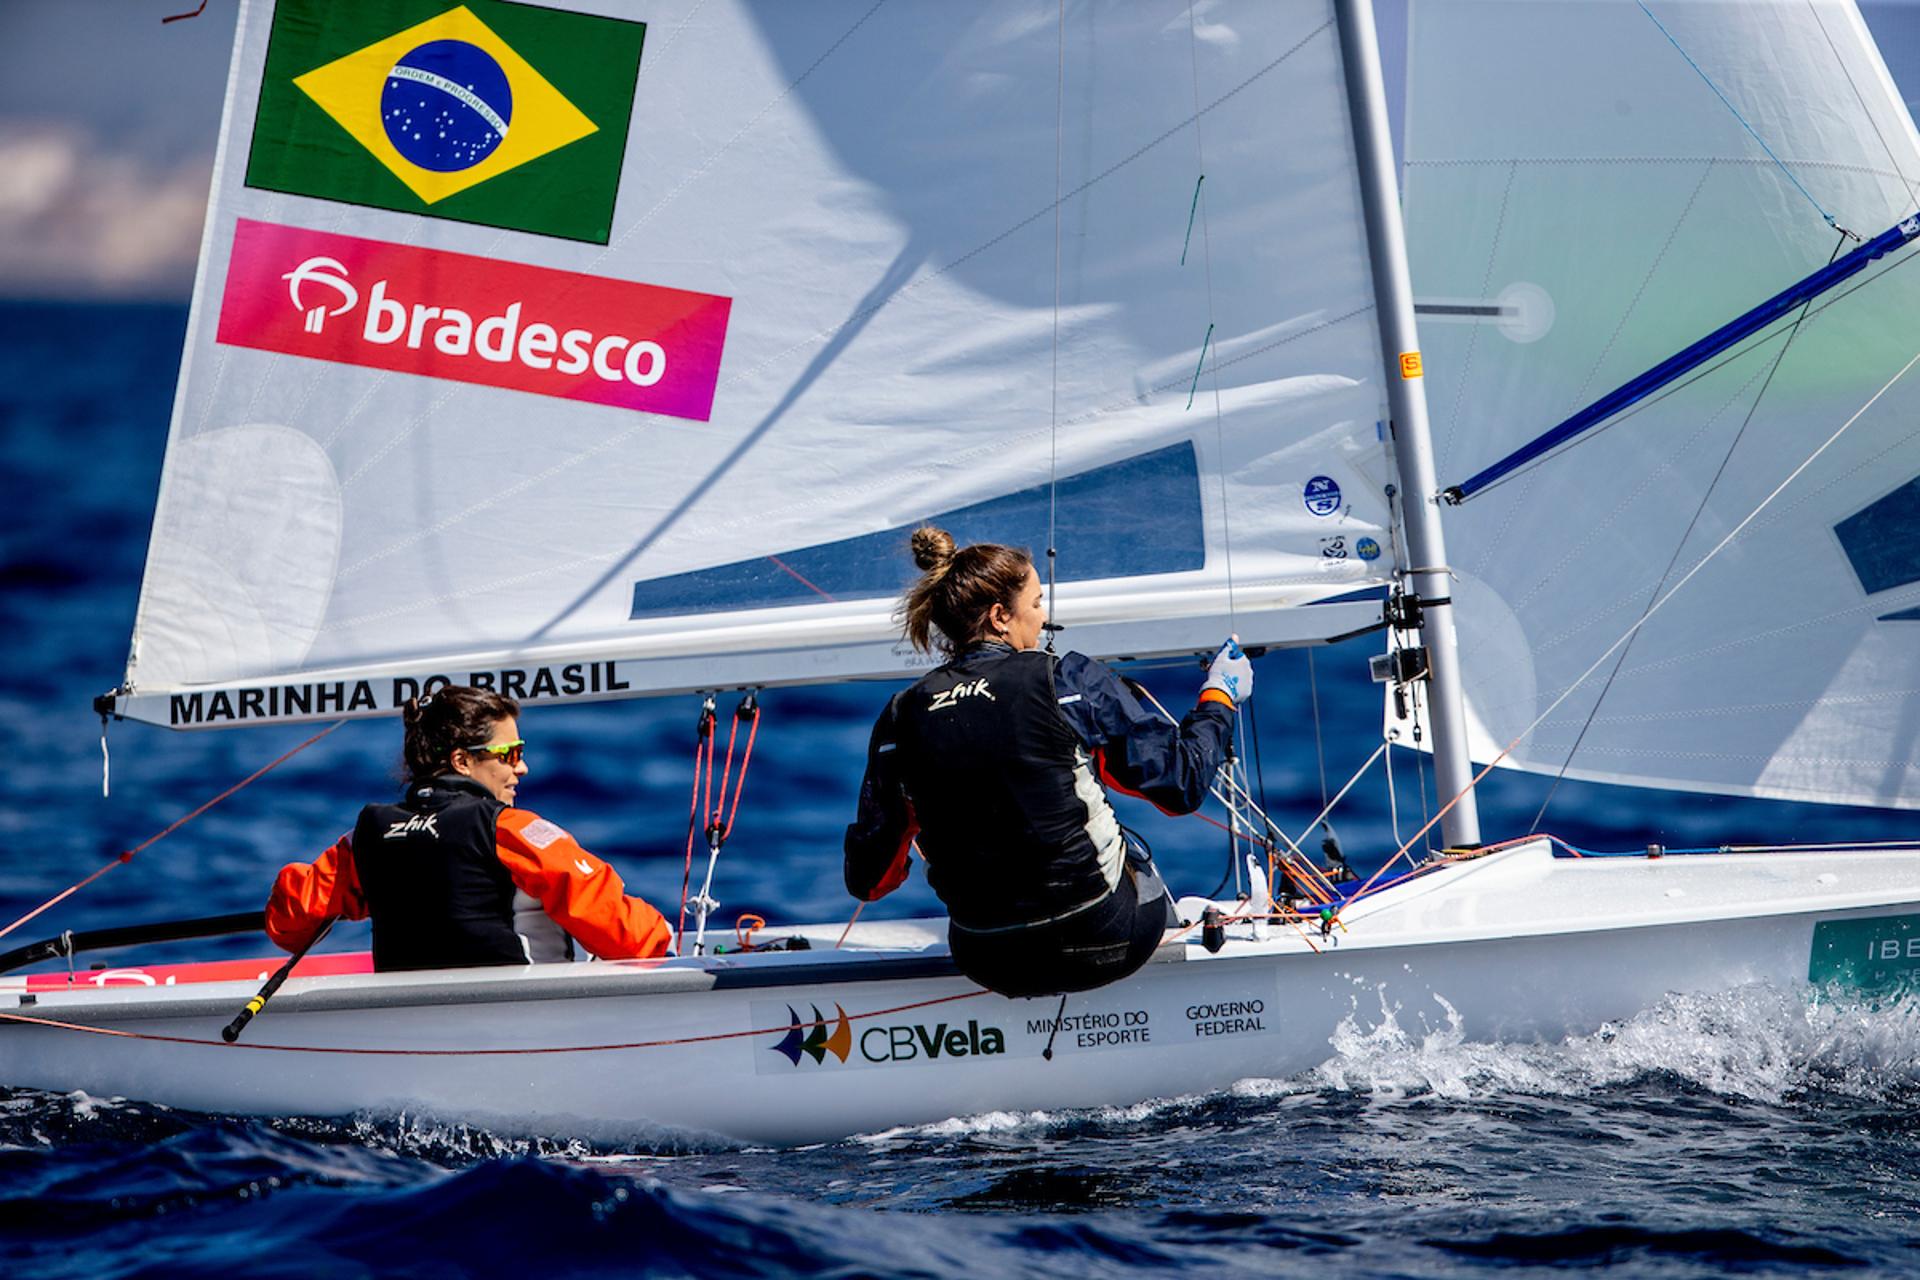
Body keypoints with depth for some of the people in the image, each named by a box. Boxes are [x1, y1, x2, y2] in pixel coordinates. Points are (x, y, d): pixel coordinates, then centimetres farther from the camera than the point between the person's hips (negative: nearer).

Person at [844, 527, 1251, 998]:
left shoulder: (902, 716, -3)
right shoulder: (1069, 682, -13)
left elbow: (868, 881, 2)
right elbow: (1182, 785, -5)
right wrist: (1219, 697, 13)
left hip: (987, 963, 3)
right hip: (1102, 944, -3)